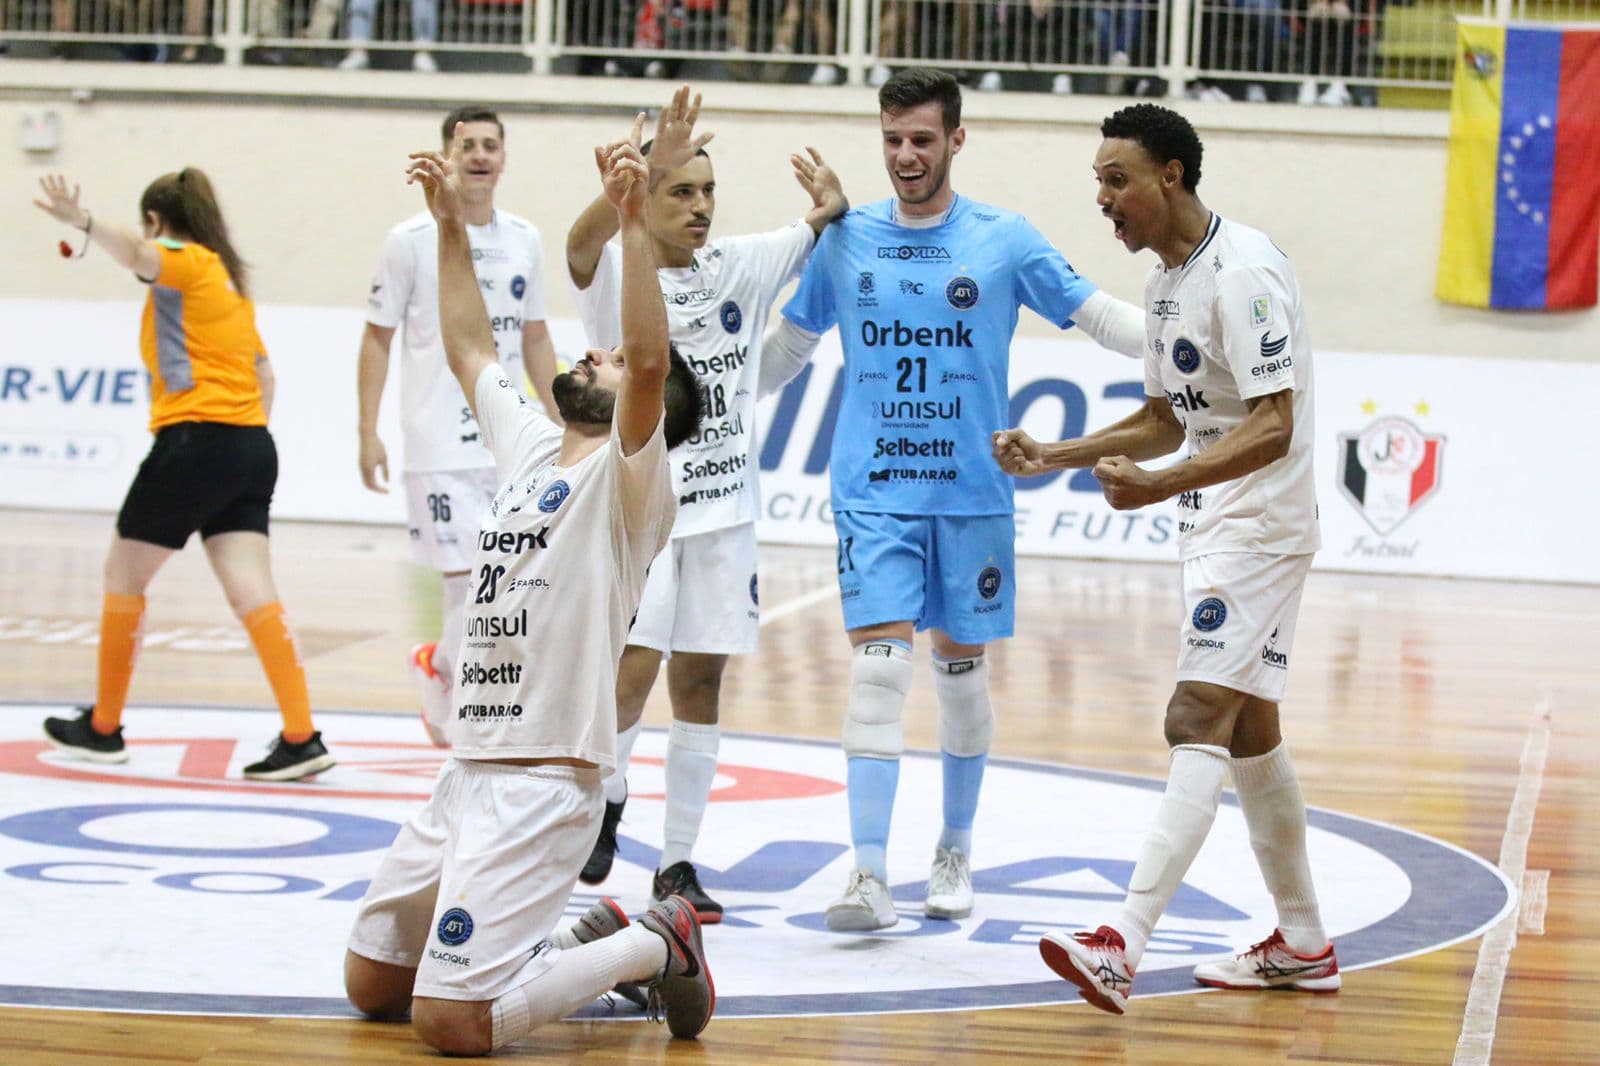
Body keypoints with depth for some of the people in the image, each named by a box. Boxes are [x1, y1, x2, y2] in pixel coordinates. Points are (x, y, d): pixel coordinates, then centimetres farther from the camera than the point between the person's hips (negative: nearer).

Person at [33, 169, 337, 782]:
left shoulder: (183, 261, -2)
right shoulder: (229, 277, 23)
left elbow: (137, 256, -27)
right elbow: (263, 375, 25)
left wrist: (83, 223, -44)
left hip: (196, 439, -7)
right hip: (251, 446, 7)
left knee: (124, 576, 9)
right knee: (251, 592, -3)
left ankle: (104, 728, 18)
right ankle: (301, 737, -16)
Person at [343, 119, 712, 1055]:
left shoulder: (628, 476, -7)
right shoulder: (532, 449, 16)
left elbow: (651, 361, -26)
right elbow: (470, 351, 31)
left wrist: (634, 222, -30)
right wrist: (454, 227, 27)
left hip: (544, 781, -9)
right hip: (469, 770, 9)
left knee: (451, 1022, -18)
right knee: (371, 982, 13)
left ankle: (653, 946, 1)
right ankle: (589, 940, 22)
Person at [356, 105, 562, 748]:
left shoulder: (524, 241, 9)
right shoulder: (412, 240, -4)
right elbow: (377, 337, 1)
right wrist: (368, 432, -5)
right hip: (439, 446, -5)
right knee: (472, 580, -12)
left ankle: (441, 666, 30)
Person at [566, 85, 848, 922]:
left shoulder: (737, 268, 4)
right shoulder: (616, 274, -10)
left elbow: (821, 237, 15)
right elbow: (583, 239, -33)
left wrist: (834, 207, -10)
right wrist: (647, 173, -51)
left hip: (723, 506, 4)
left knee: (701, 680, 5)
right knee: (634, 668, -13)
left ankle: (678, 862, 12)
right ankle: (608, 796, 16)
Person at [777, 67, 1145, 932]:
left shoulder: (1004, 241, -1)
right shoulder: (844, 241, 3)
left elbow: (1097, 315, 3)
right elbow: (786, 343, 16)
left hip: (973, 494, 0)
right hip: (873, 494, 0)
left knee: (962, 670, 9)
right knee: (878, 671, -12)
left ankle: (955, 852, 27)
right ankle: (869, 873, -14)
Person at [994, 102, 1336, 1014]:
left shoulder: (1243, 271, -20)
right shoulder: (1169, 278, 11)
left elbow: (1273, 427, -27)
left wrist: (1161, 485, -37)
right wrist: (1057, 456, 9)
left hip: (1260, 524, -10)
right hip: (1218, 525, 10)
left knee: (1199, 725, -17)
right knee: (1250, 729, 15)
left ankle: (1125, 946, -26)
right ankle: (1304, 946, 24)